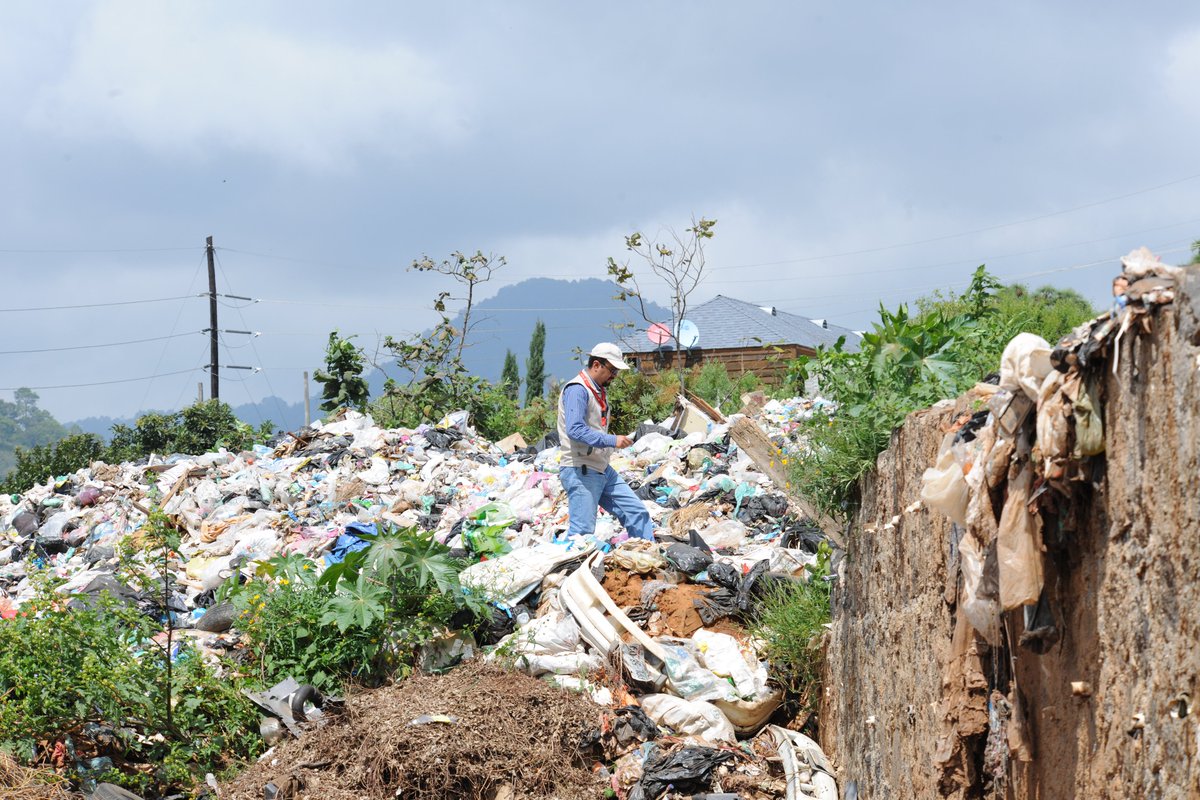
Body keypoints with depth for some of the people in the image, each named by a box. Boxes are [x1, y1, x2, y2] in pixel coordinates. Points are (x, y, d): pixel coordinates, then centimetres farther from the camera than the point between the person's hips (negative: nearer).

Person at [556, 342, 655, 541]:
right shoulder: (577, 389, -14)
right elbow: (575, 430, -26)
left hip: (603, 470, 10)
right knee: (583, 531, -11)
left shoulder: (599, 390, 17)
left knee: (636, 512, 8)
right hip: (580, 471, -10)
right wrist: (612, 440, -26)